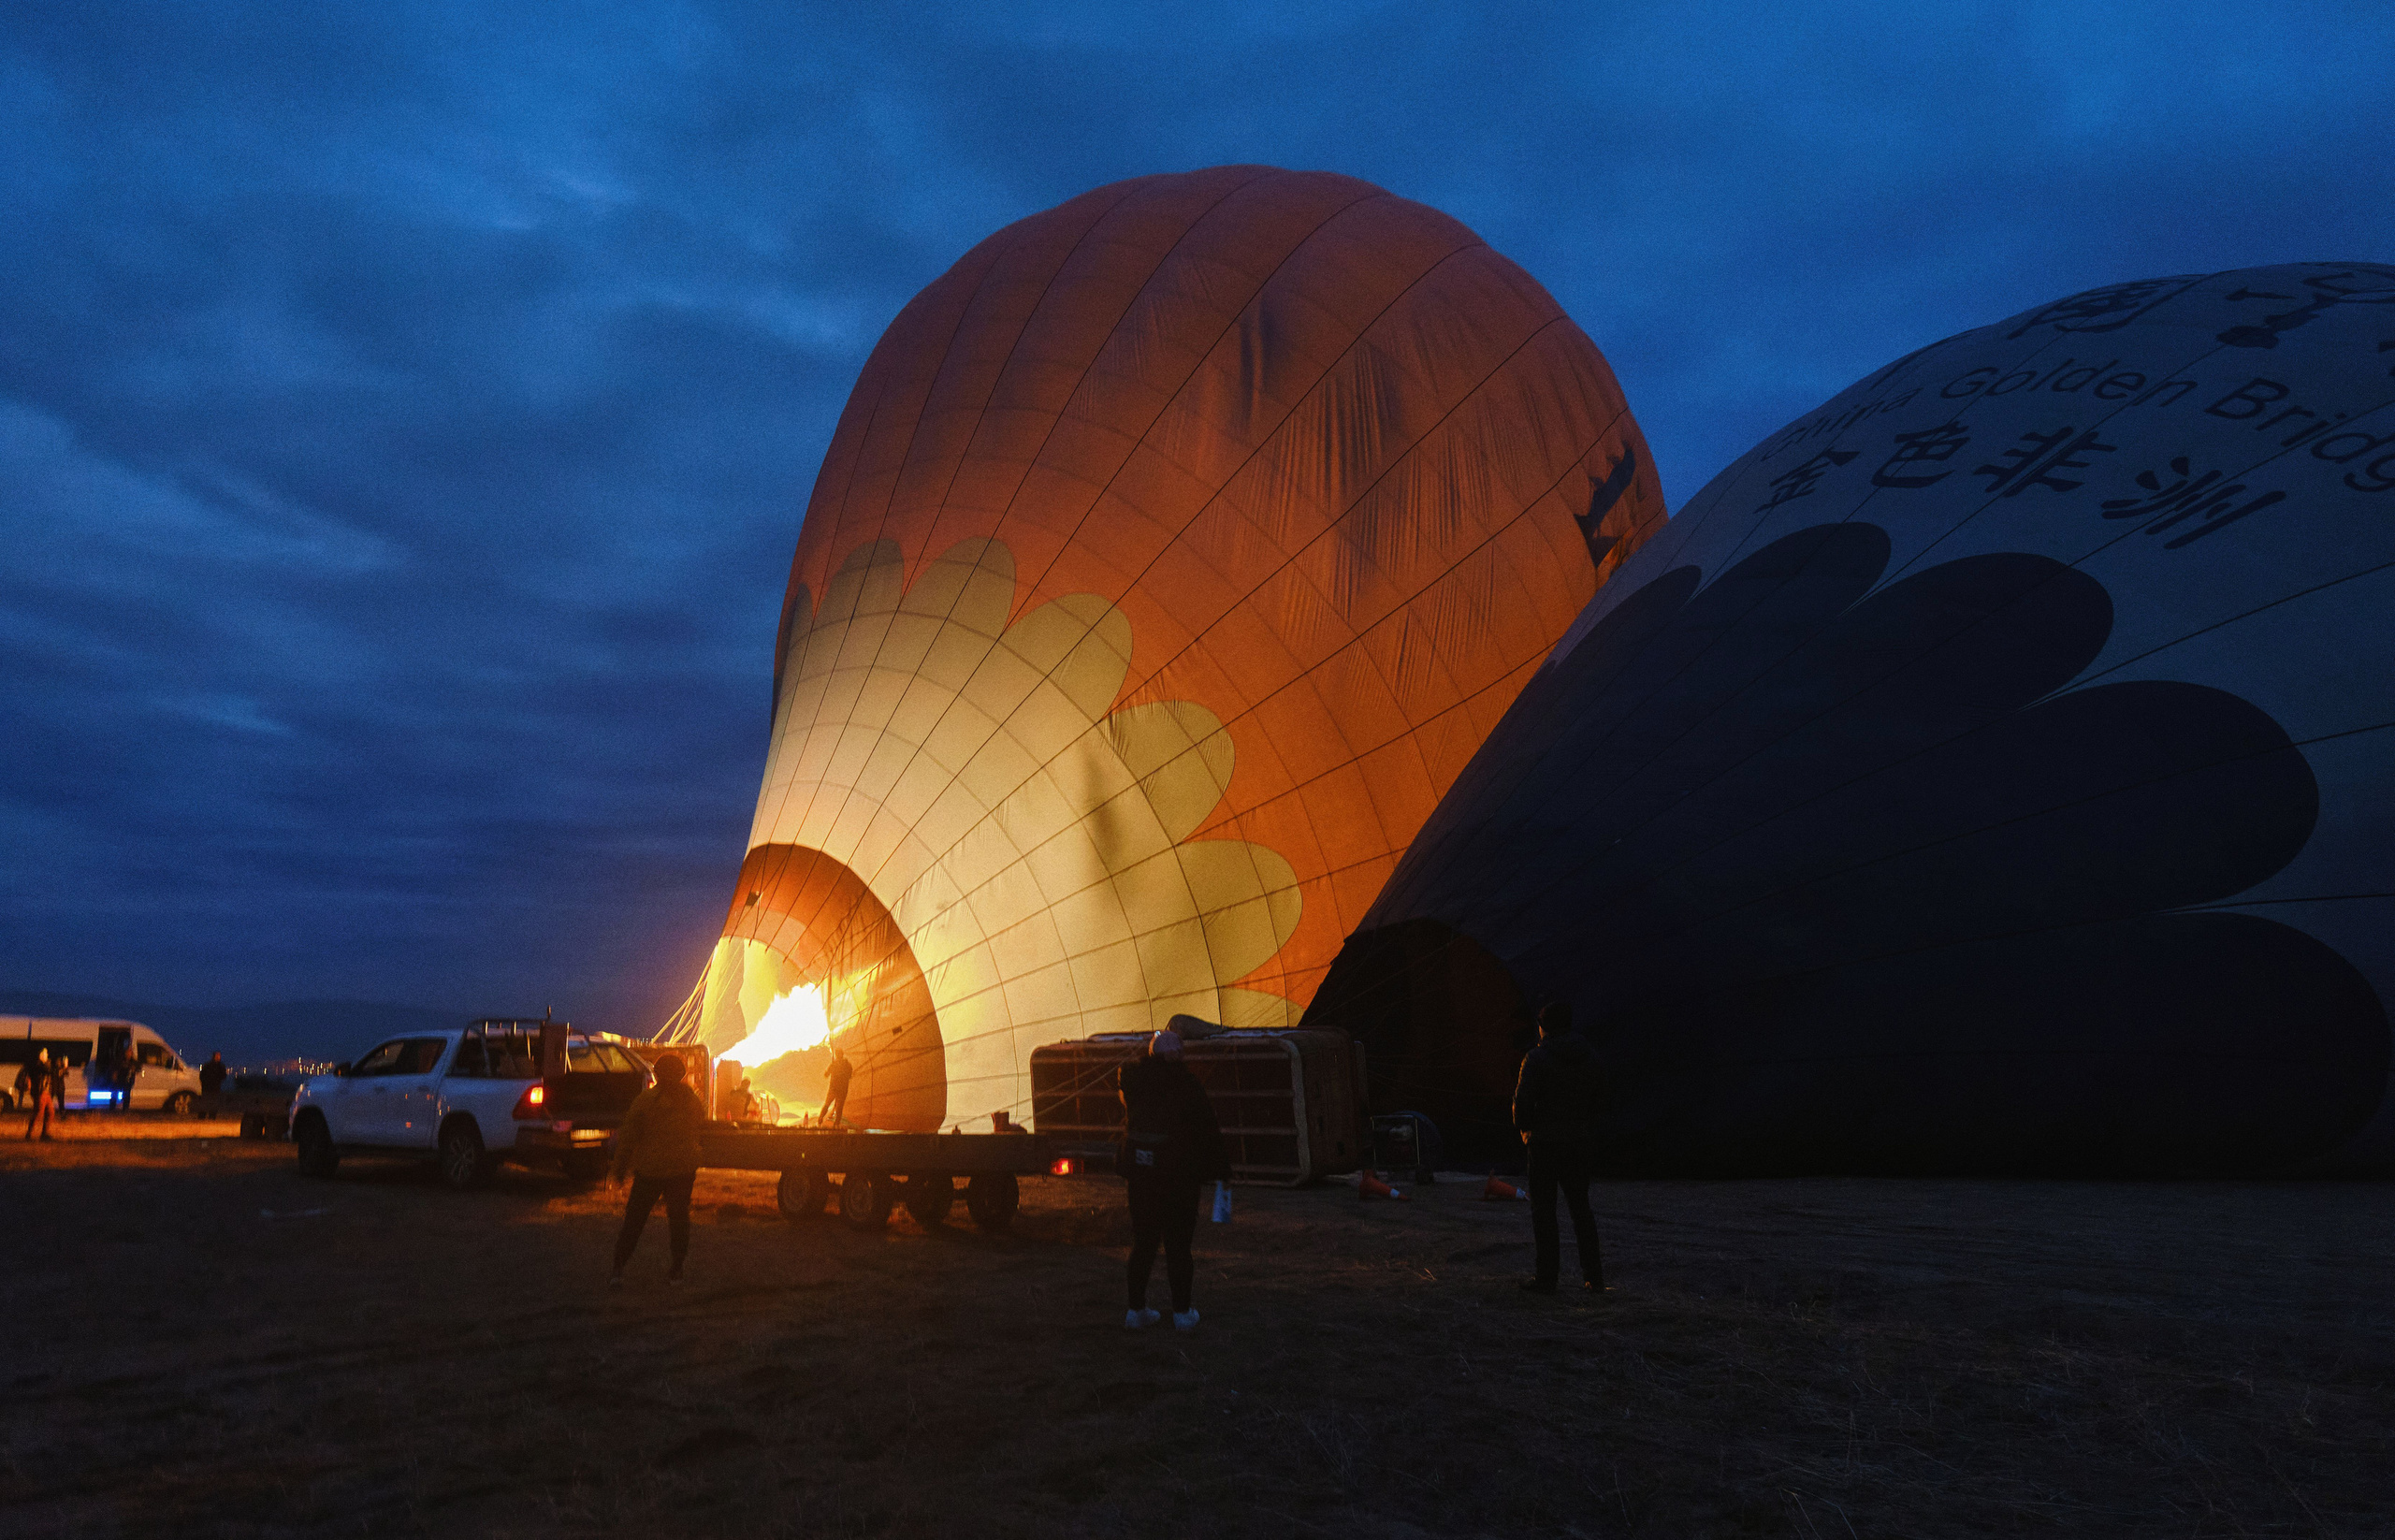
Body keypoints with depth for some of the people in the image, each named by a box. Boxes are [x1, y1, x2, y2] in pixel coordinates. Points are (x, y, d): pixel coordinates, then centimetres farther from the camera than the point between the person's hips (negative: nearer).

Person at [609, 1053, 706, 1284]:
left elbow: (628, 1137, -6)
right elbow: (702, 1123, 14)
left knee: (634, 1217, 9)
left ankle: (618, 1267, 5)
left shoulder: (644, 1100, -10)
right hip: (684, 1169, 2)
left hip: (649, 1169, -2)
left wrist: (619, 1170, 2)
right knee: (678, 1217, 10)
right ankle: (676, 1269, 12)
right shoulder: (691, 1099, -3)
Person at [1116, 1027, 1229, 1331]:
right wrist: (1222, 1168, 0)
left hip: (1141, 1171, 4)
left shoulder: (1132, 1076, -1)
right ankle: (1182, 1312, 10)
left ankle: (1136, 1308, 16)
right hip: (1178, 1173, -4)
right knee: (1177, 1243, 4)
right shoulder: (1186, 1083, -11)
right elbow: (1208, 1129, -8)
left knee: (1143, 1241, 13)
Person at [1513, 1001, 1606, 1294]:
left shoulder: (1537, 1058, -12)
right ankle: (1593, 1275, 12)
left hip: (1545, 1141, -5)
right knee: (1580, 1207, 13)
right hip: (1578, 1141, 5)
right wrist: (1591, 1143, 15)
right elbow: (1595, 1098, 8)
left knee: (1543, 1209, 3)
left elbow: (1523, 1099, -15)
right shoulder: (1588, 1055, 5)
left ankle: (1547, 1276, 3)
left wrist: (1523, 1127, 6)